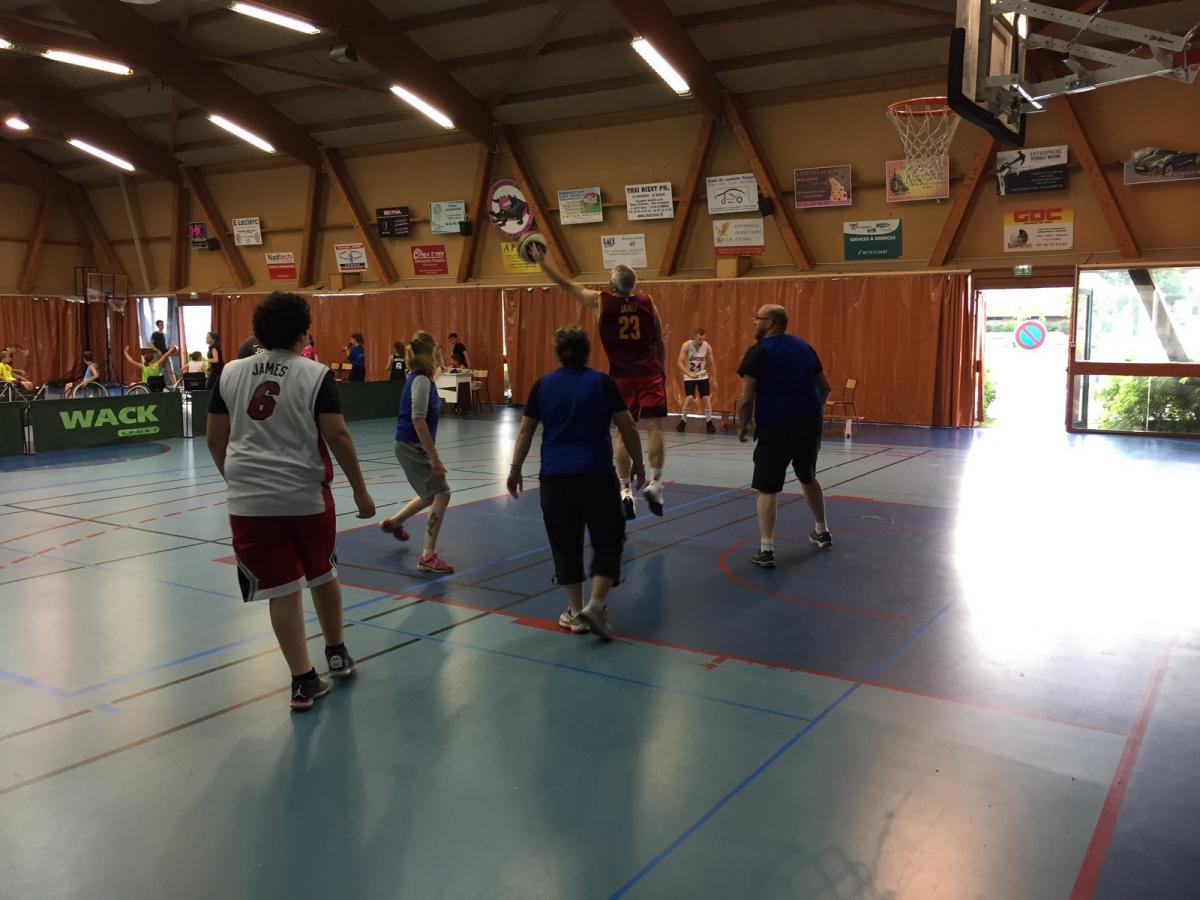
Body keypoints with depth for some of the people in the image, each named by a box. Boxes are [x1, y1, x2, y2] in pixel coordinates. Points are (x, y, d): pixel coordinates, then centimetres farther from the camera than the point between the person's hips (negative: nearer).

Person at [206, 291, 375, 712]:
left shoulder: (230, 373, 3)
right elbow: (337, 436, -10)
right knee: (322, 574, 20)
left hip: (251, 499, 1)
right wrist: (360, 489, -2)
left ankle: (304, 681, 8)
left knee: (281, 589, 5)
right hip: (306, 493, -1)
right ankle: (337, 653, 35)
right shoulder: (315, 374, -6)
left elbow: (215, 440, 7)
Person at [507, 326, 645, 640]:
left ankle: (576, 611, 17)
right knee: (608, 540, 9)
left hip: (555, 477, 2)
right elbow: (628, 428, -2)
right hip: (597, 475, -2)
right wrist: (638, 463, 12)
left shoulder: (542, 385, 4)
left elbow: (525, 431, 6)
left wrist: (515, 470, 16)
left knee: (565, 544, 12)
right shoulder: (603, 383, -2)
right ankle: (595, 605, -3)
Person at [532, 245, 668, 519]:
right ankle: (655, 482, -11)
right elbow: (660, 342, 12)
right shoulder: (647, 302, 7)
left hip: (622, 377, 0)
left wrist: (542, 262, 22)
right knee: (655, 428, -1)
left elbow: (567, 285, 12)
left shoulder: (600, 301, 2)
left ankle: (625, 490, 7)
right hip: (651, 374, 0)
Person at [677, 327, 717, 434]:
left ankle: (709, 422, 7)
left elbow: (711, 364, 2)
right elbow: (679, 363, -18)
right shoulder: (686, 345, -16)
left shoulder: (707, 347, -10)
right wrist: (689, 374, -29)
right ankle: (683, 421, 0)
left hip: (703, 376, 2)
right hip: (689, 377, -2)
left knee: (706, 398, -4)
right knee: (689, 398, -16)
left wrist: (713, 379, 4)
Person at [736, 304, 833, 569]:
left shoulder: (758, 352, -6)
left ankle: (766, 550, -5)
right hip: (809, 423, 6)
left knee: (767, 488, 0)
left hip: (775, 426, -6)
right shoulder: (804, 347, 12)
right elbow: (825, 387, 17)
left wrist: (742, 427, 4)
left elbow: (746, 399, -10)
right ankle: (822, 532, 40)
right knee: (808, 477, 26)